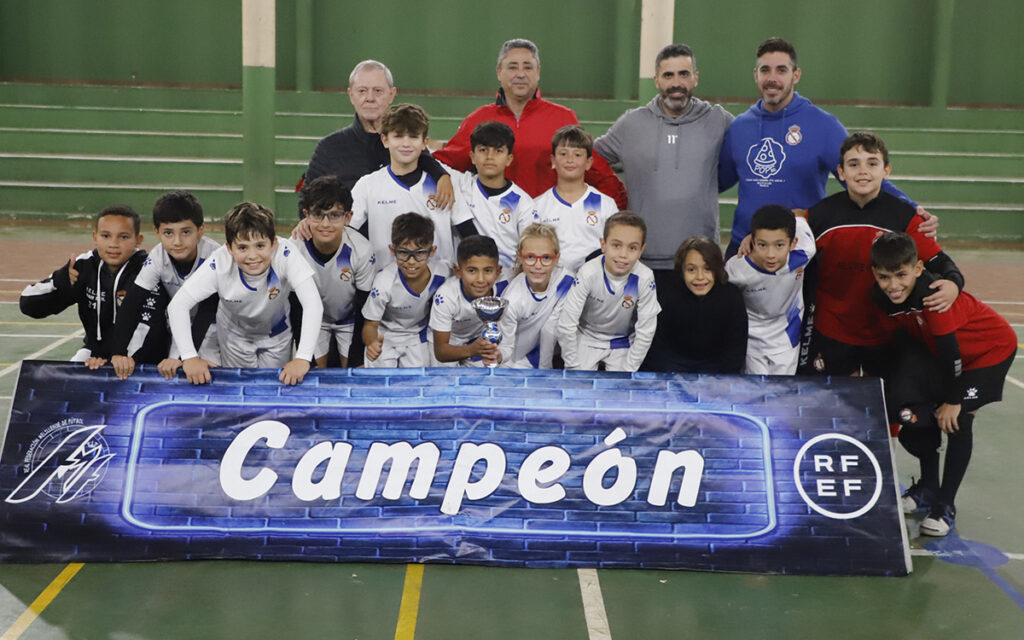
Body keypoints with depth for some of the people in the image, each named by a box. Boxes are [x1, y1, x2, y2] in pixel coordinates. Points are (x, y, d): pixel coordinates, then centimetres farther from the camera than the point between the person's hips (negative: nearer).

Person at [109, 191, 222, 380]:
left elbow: (207, 311, -35)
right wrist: (119, 353, -39)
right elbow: (131, 303, -28)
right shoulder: (157, 257, -24)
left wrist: (183, 356, -42)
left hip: (209, 322, -4)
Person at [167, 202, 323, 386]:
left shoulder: (285, 254, -37)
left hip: (277, 333, 0)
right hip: (235, 334, 0)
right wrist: (189, 357, -42)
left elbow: (313, 304, -43)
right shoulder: (219, 265, -34)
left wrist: (302, 358, -51)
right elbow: (178, 305, -32)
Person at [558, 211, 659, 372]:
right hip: (587, 339, -1)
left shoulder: (644, 279, -26)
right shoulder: (589, 274, -28)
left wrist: (628, 371, -13)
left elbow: (645, 332, -16)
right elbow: (566, 324, -22)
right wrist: (574, 367, -16)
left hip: (622, 343, 1)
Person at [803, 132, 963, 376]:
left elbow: (938, 261, -8)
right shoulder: (820, 215, -7)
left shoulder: (904, 217, -9)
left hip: (886, 336, 0)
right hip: (832, 335, 0)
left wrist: (953, 284, -28)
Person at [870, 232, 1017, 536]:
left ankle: (945, 505, 3)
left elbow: (951, 351, -30)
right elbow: (906, 339, -2)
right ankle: (928, 488, 26)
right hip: (937, 352, 7)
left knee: (957, 419, -12)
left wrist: (952, 399, -21)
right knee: (910, 413, 1)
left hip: (989, 348, -7)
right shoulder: (882, 298, -18)